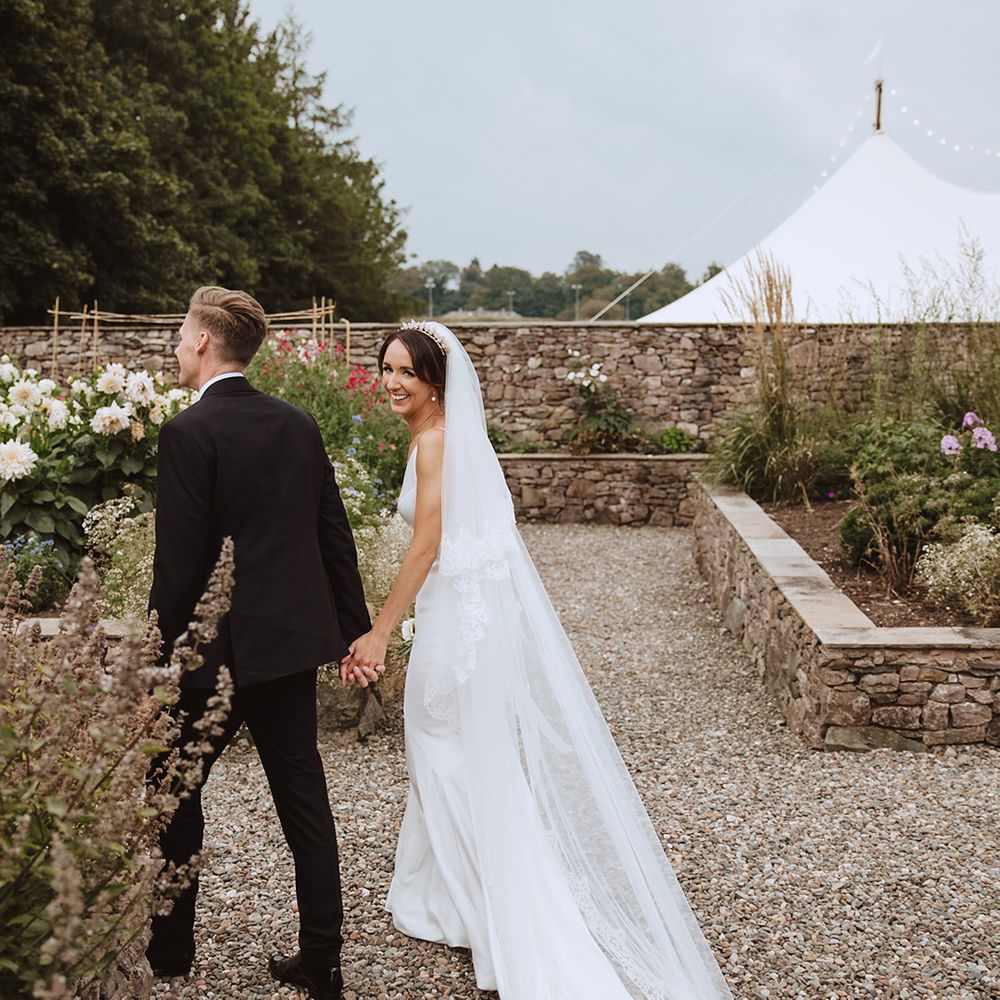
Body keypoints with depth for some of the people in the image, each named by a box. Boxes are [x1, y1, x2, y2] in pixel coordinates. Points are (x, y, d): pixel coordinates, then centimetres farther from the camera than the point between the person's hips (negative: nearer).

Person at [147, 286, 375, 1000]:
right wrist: (354, 628, 16)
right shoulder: (298, 424, 4)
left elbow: (178, 561, -16)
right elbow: (335, 535, 8)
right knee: (304, 800, 12)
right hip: (297, 642, 6)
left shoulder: (188, 433, -15)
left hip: (218, 649, -6)